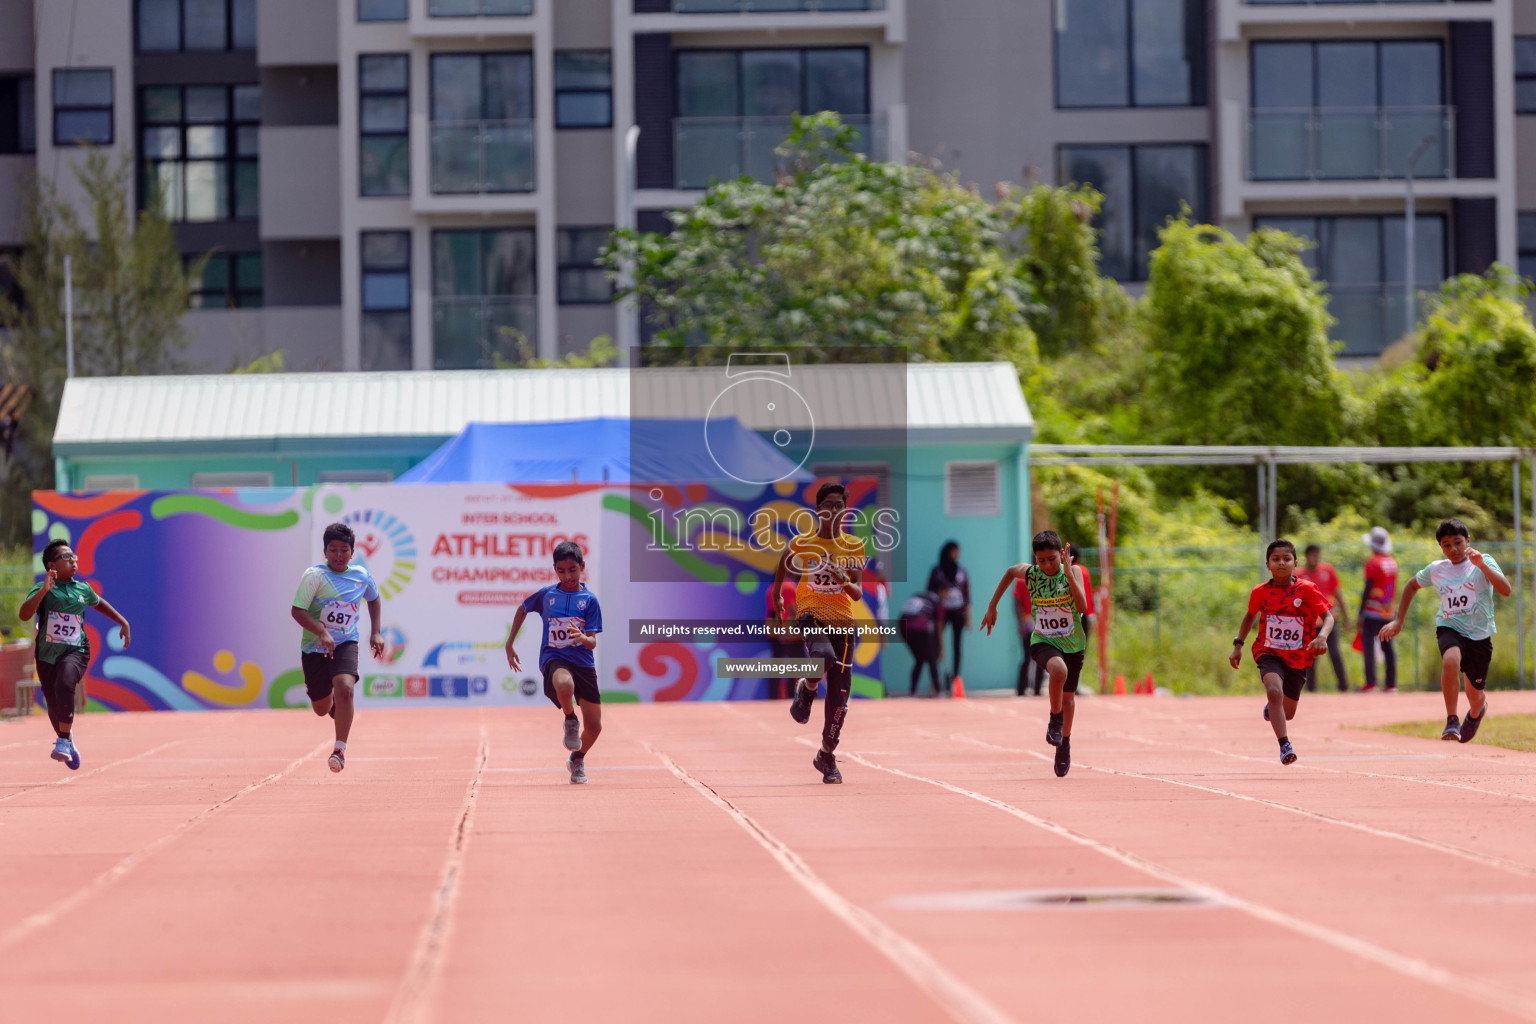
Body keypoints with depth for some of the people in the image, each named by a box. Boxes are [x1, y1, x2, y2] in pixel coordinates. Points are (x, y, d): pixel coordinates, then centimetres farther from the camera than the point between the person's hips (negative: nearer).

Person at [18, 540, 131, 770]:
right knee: (55, 708, 10)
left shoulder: (83, 589, 6)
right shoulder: (43, 590, -7)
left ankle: (63, 742, -26)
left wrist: (123, 622, 26)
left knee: (65, 685, -31)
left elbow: (98, 603, 29)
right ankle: (68, 742, 40)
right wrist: (43, 591, -36)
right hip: (47, 655, 0)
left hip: (75, 651, 0)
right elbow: (24, 615, -24)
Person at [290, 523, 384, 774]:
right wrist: (322, 632, -35)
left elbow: (374, 599, 20)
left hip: (345, 643, 1)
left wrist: (376, 632, 10)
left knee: (345, 688, -28)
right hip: (314, 647, -1)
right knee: (321, 709, 12)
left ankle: (340, 749, -22)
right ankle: (331, 698, 52)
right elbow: (298, 611, -21)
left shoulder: (362, 575, -2)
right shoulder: (315, 575, -15)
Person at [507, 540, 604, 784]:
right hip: (554, 659, -1)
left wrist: (584, 638, -31)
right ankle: (570, 720, -8)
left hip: (583, 661, 1)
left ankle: (577, 760, 35)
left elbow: (593, 642, -7)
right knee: (565, 684, -40)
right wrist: (509, 645, 20)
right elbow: (522, 609, 22)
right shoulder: (546, 595, 1)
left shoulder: (589, 599, -2)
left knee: (594, 727, 2)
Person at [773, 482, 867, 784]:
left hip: (842, 621, 2)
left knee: (839, 696, 0)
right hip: (811, 615, -2)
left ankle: (827, 756, 19)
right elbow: (781, 571, 21)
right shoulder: (801, 543, 1)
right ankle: (805, 689, -1)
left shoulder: (854, 546, 4)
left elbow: (858, 594, 1)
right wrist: (777, 598, 21)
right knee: (824, 657, -37)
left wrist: (845, 582, -18)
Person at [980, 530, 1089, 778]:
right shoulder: (1029, 572, -11)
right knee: (1059, 669, -35)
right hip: (1043, 641, -2)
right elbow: (1010, 572, 13)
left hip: (1073, 643, 2)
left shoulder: (1072, 573, -14)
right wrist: (992, 606, 13)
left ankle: (1064, 743, 42)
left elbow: (1082, 607, -26)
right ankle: (1055, 720, -12)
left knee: (1068, 695, 17)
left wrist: (1069, 575, -34)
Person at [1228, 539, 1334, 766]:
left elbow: (1328, 616, -15)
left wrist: (1322, 636, -35)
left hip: (1298, 658, 1)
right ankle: (1285, 746, -31)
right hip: (1269, 653, -1)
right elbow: (1250, 616, 15)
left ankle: (1271, 707, 52)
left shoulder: (1307, 589, -12)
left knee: (1288, 713, 13)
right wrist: (1238, 645, 10)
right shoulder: (1260, 592, -5)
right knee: (1274, 690, -32)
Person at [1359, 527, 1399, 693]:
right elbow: (1394, 588, 15)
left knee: (1368, 643, -7)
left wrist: (1361, 612, -9)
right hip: (1388, 611, 7)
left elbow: (1368, 589, -12)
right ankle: (1391, 683, 9)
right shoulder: (1393, 562, 11)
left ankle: (1371, 682, -17)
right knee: (1387, 646, 10)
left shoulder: (1372, 562, -11)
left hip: (1372, 611, -7)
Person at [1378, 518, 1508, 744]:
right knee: (1451, 660, -36)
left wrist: (1482, 565, -34)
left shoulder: (1484, 562, -8)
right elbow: (1412, 586, 21)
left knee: (1475, 695, 12)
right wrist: (1398, 621, 16)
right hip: (1449, 628, 0)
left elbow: (1505, 590, -23)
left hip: (1479, 635, 0)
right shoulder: (1436, 569, 1)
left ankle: (1476, 713, 52)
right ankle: (1451, 721, -26)